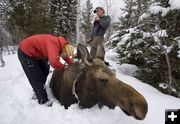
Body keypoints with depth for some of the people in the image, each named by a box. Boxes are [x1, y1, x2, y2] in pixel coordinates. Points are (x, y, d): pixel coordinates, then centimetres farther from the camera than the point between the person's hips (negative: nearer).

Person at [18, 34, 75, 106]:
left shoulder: (61, 44, -6)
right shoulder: (54, 44, -34)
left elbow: (67, 57, 8)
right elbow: (54, 62, -47)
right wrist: (63, 67, -28)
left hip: (36, 53, 10)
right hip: (25, 53, -9)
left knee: (45, 72, 18)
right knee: (37, 78, -5)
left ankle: (38, 92, 39)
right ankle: (43, 101, 8)